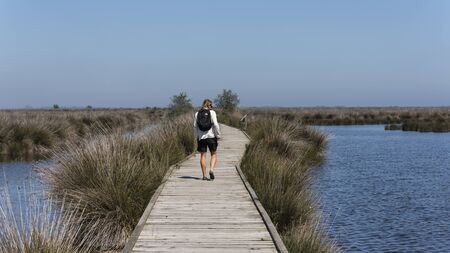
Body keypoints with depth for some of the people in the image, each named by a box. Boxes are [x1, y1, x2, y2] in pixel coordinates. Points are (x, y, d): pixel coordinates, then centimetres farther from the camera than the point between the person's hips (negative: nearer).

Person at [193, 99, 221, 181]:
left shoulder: (197, 114, 5)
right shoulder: (212, 112, -5)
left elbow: (195, 126, 6)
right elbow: (215, 125, -11)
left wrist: (197, 136, 16)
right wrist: (218, 135, -3)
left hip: (201, 137, 3)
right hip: (211, 136, -3)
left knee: (203, 155, 7)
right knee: (214, 154, 10)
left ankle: (204, 175, 6)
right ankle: (211, 169, -12)